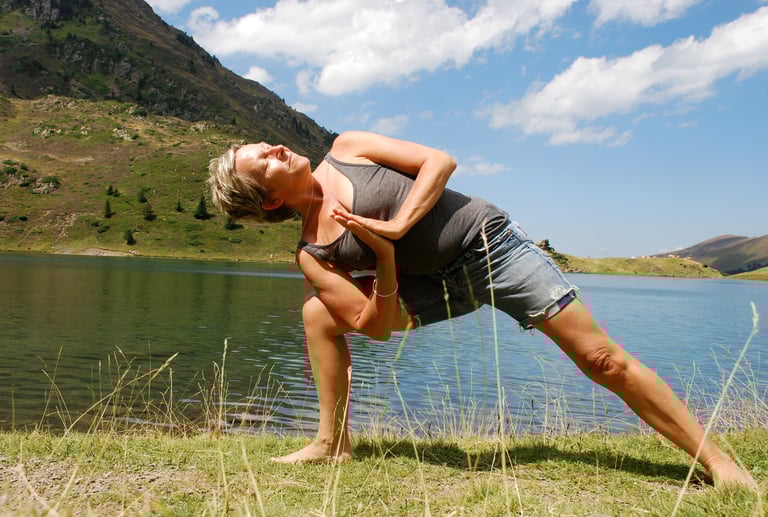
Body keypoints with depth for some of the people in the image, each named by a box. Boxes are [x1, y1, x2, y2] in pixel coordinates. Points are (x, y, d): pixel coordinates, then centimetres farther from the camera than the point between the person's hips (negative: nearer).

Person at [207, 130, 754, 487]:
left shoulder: (347, 147, -4)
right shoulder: (313, 255, -5)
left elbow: (440, 161, -10)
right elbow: (375, 327, -10)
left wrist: (399, 225, -21)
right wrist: (387, 261, -22)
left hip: (492, 242, -2)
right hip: (438, 285, 2)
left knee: (600, 356, -8)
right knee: (318, 314, -4)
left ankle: (717, 458, 7)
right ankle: (334, 443, 8)